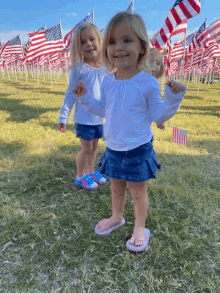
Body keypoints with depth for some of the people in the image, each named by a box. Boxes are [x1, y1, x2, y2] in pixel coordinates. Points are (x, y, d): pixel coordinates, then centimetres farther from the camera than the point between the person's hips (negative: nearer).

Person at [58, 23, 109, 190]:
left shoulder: (105, 69, 2)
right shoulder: (79, 68, -11)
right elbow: (70, 94, -8)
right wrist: (64, 116, -12)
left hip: (99, 118, 5)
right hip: (83, 118, -5)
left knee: (94, 147, 17)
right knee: (86, 148, 4)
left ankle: (91, 172, 36)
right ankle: (80, 177, 24)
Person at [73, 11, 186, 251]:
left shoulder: (148, 83, -15)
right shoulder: (107, 82, -1)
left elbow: (158, 116, -9)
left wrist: (173, 97, -22)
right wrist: (85, 97, 5)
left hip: (138, 150, -4)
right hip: (113, 148, 5)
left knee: (138, 191, 12)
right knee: (116, 187, 23)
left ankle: (140, 228, 36)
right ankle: (116, 217, 49)